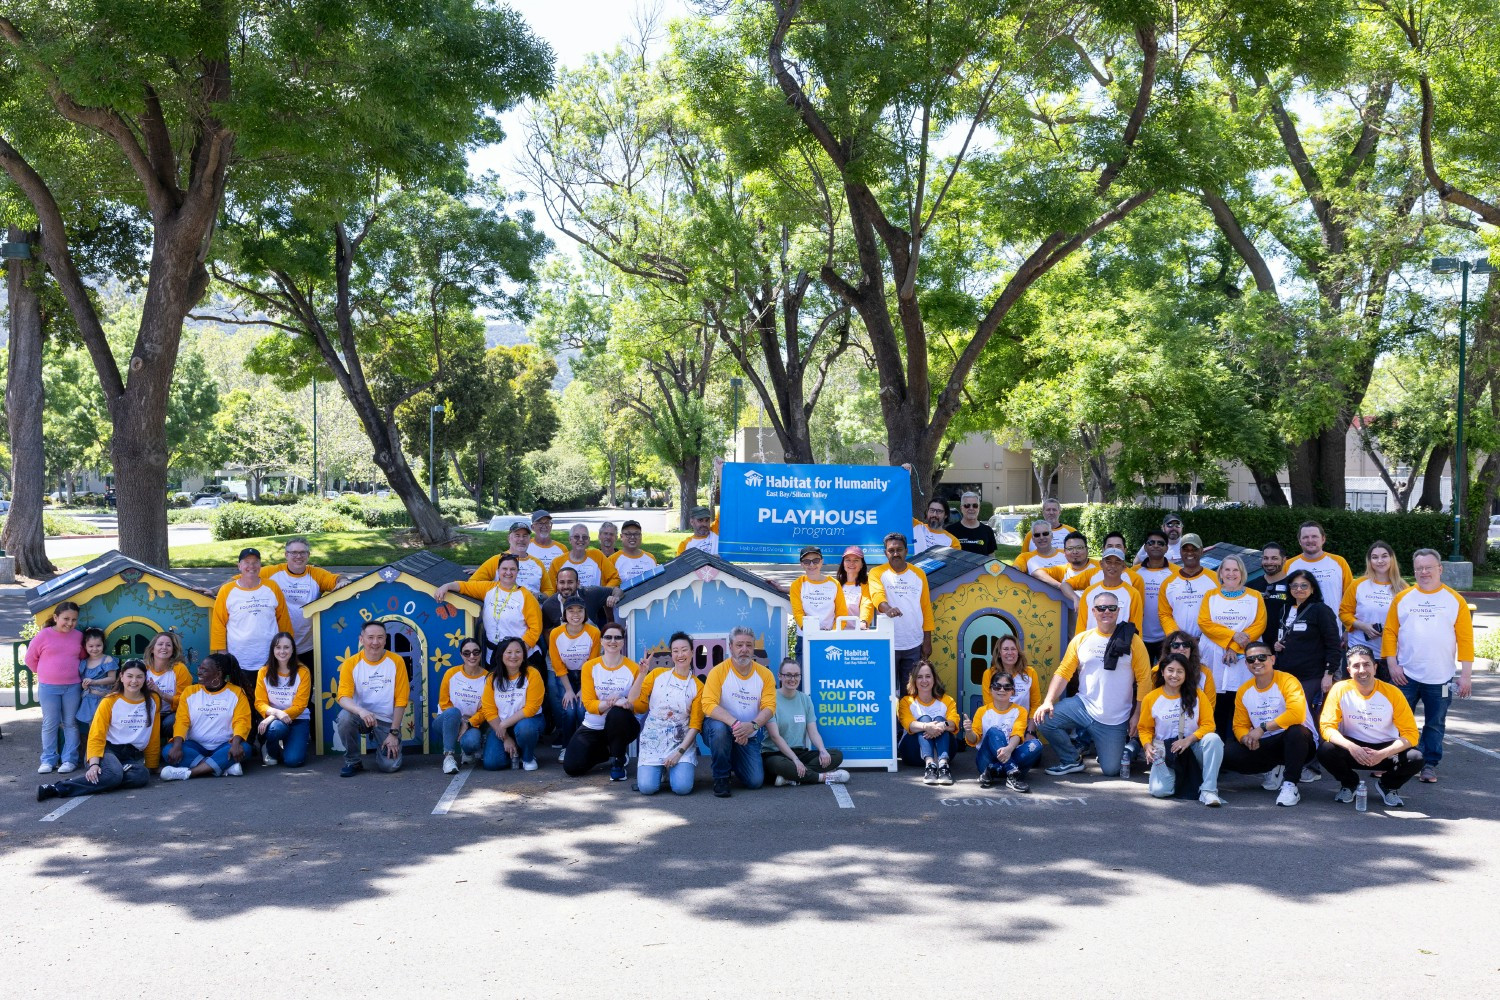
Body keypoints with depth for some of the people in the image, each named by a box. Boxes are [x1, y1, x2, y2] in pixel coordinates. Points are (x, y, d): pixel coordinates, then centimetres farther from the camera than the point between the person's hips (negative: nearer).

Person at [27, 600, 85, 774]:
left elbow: (83, 657, 14)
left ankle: (69, 760, 11)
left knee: (71, 724, 6)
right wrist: (45, 673, 7)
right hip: (48, 688, -1)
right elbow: (30, 658, 4)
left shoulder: (78, 636, 0)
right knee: (50, 724, 6)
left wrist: (75, 673, 3)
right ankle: (48, 760, 14)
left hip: (73, 687, 1)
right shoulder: (44, 635, -7)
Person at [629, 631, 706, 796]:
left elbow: (695, 725, -2)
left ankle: (679, 768, 12)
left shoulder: (698, 686, 2)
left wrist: (679, 752, -13)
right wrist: (642, 674, -11)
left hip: (682, 743, -1)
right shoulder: (658, 674, 5)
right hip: (653, 742, 1)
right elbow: (633, 702, -2)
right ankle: (660, 769, 15)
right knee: (647, 787, -18)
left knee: (682, 787, -22)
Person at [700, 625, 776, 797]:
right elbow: (709, 705, -22)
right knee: (719, 727, -38)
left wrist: (752, 725, -32)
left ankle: (734, 762, 26)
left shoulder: (764, 674, -2)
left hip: (749, 736, 3)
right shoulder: (718, 672, -12)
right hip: (720, 728, -3)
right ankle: (721, 777, -13)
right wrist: (735, 724, -35)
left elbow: (769, 707, -11)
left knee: (755, 781, -11)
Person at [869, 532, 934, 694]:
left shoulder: (919, 574, 8)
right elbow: (877, 594, -22)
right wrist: (887, 608, -45)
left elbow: (926, 608, 9)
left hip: (914, 645, 2)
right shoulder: (877, 573, -2)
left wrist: (927, 641, 5)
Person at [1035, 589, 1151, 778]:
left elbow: (1144, 679, -4)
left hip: (1115, 720, -2)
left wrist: (1137, 715, -7)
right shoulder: (1081, 640, 1)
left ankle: (1126, 745, 35)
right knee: (1044, 720, -20)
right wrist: (1048, 701, -14)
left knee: (1111, 770, -1)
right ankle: (1071, 760, 5)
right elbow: (1063, 672, -1)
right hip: (1082, 706, 2)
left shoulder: (1131, 641, -5)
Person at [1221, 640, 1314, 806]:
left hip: (1292, 743, -5)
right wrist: (1246, 738, -17)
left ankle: (1290, 785, -22)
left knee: (1296, 731, -40)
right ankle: (1273, 770, 9)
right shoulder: (1243, 691, 4)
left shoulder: (1287, 681, -14)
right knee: (1226, 754, -17)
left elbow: (1297, 714, -30)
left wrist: (1262, 728, -27)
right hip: (1264, 747, 5)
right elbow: (1240, 725, 8)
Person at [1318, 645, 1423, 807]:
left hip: (1385, 749, 0)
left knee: (1415, 759, -28)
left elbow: (1411, 733, -13)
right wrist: (1351, 747, -33)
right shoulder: (1340, 690, -13)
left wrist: (1383, 754, -28)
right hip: (1352, 747, 0)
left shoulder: (1392, 693, -13)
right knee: (1325, 751, -31)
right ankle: (1349, 784, 5)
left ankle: (1388, 786, 7)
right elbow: (1327, 726, -15)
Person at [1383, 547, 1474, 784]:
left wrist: (1466, 674, -5)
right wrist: (1392, 664, -6)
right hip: (1405, 675, 0)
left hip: (1440, 678, 0)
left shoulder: (1455, 600, 1)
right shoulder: (1402, 598, 3)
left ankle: (1430, 765, 20)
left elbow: (1465, 639, 0)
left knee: (1435, 724, 9)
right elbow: (1390, 633, 2)